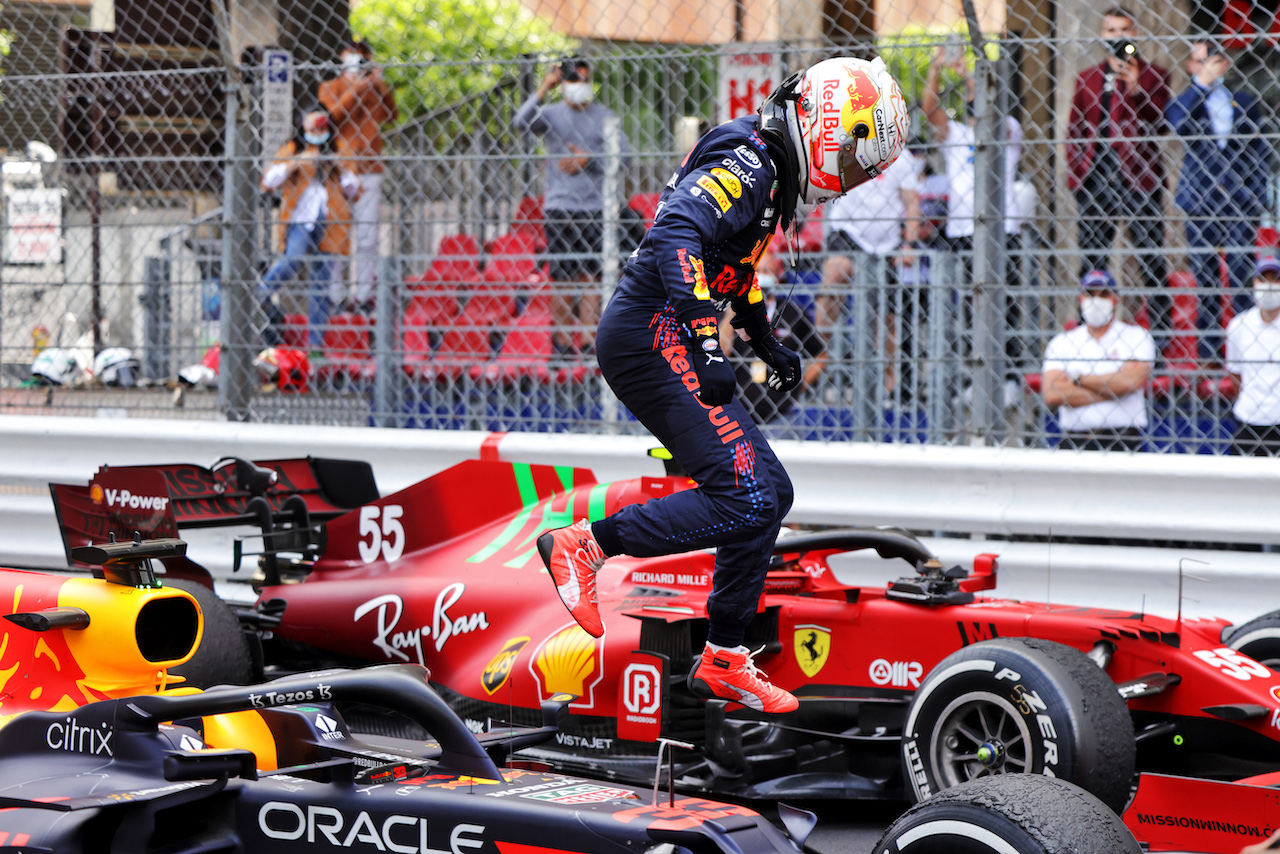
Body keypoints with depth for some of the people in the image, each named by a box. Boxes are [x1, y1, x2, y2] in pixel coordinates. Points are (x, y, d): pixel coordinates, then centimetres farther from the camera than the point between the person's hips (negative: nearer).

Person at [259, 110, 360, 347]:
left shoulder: (339, 151, 18)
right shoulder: (291, 150, 11)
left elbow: (353, 192, 18)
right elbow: (268, 181, 0)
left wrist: (344, 169, 0)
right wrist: (294, 163, -11)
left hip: (329, 225, 2)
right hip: (300, 220, -2)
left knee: (323, 283, 1)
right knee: (293, 258, -31)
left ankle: (316, 341, 4)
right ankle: (260, 296, -12)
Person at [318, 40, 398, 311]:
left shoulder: (374, 89, 15)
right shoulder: (330, 88, 11)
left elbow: (391, 115, 0)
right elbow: (331, 116, -7)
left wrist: (382, 87, -8)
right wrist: (354, 90, -11)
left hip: (369, 173, 2)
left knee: (367, 238, -1)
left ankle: (364, 294, 2)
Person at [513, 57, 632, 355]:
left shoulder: (604, 116, 8)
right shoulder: (552, 115, 6)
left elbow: (623, 155, 1)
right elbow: (522, 122, -14)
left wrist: (588, 160, -11)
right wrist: (543, 89, -23)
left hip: (596, 207, 0)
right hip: (560, 207, 0)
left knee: (591, 277, -2)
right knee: (562, 279, 0)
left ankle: (588, 339, -1)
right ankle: (562, 340, 7)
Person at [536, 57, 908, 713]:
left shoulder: (766, 174, 18)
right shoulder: (744, 166, -14)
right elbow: (676, 236, -31)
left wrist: (766, 344, 40)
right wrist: (705, 345, -38)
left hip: (670, 341, 10)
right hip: (652, 339, -10)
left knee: (770, 492, 9)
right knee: (743, 499, -17)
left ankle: (724, 660, 14)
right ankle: (584, 543, -9)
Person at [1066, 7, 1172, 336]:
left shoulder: (1153, 75, 7)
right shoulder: (1086, 79, 16)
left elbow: (1159, 124, -4)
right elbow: (1074, 130, 17)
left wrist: (1136, 88, -15)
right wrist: (1075, 174, 7)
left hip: (1138, 178, -3)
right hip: (1095, 181, 3)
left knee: (1151, 261, -3)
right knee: (1090, 263, 3)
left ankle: (1160, 331, 0)